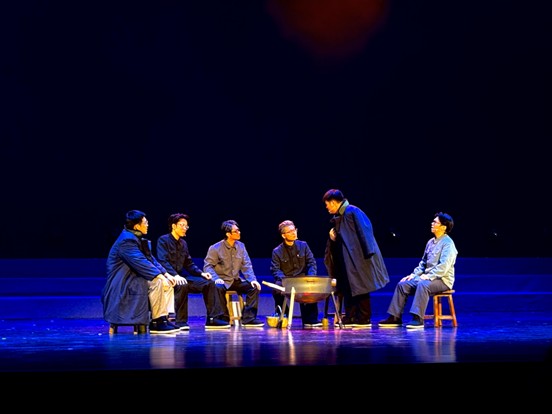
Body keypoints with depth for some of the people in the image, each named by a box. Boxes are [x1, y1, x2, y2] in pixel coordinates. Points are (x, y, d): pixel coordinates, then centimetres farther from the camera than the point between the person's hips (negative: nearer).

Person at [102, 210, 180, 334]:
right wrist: (159, 275, -29)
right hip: (122, 284, -10)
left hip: (134, 279, 10)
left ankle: (163, 318, -6)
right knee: (156, 282, -28)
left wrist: (165, 274, 2)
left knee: (168, 284, 2)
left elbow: (150, 259, 15)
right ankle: (156, 323, -24)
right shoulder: (126, 241, -18)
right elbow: (140, 262, -27)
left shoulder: (139, 239, 14)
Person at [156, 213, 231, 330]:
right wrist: (175, 275, -31)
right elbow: (163, 262, -18)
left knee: (209, 283, -5)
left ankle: (213, 319, -7)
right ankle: (180, 321, -33)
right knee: (182, 285, -39)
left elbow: (189, 264, 18)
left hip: (179, 277, 8)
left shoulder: (183, 243, 18)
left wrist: (201, 273, 0)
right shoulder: (163, 240, -6)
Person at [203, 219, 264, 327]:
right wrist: (216, 278, -27)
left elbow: (246, 266, 7)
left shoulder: (241, 246, 8)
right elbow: (207, 266, -9)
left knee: (254, 287, -17)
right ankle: (224, 318, -21)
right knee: (218, 288, -37)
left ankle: (248, 318, -14)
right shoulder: (215, 248, -7)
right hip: (222, 281, -5)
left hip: (236, 280, 5)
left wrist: (252, 279, -10)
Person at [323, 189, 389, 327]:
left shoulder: (353, 212, -13)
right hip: (347, 260, 9)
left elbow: (364, 231, -18)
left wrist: (367, 253, -22)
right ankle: (350, 318, 10)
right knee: (348, 289, 7)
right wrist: (333, 237, 2)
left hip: (358, 258, -9)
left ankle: (364, 319, 0)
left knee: (360, 288, -5)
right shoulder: (338, 217, 13)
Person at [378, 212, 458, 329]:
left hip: (443, 280, -9)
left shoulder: (448, 244, -10)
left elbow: (443, 266, -21)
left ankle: (418, 319, -40)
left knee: (422, 285, -37)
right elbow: (423, 262, 23)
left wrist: (428, 276, -26)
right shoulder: (431, 242, 16)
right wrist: (414, 274, 8)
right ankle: (395, 318, -8)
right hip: (427, 277, 9)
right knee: (402, 284, -5)